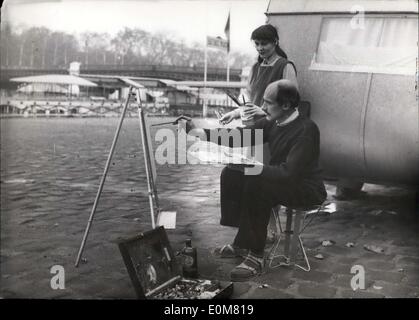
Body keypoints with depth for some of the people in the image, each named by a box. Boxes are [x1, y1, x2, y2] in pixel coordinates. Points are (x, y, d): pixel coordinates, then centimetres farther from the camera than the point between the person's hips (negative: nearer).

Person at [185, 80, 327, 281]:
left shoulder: (306, 130, -25)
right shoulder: (272, 123, 0)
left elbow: (290, 173, -33)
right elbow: (240, 136, 2)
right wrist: (199, 132, -5)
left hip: (306, 190, -9)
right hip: (281, 180, 9)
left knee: (256, 185, -32)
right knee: (231, 174, -3)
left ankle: (256, 255, -21)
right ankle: (241, 242, 1)